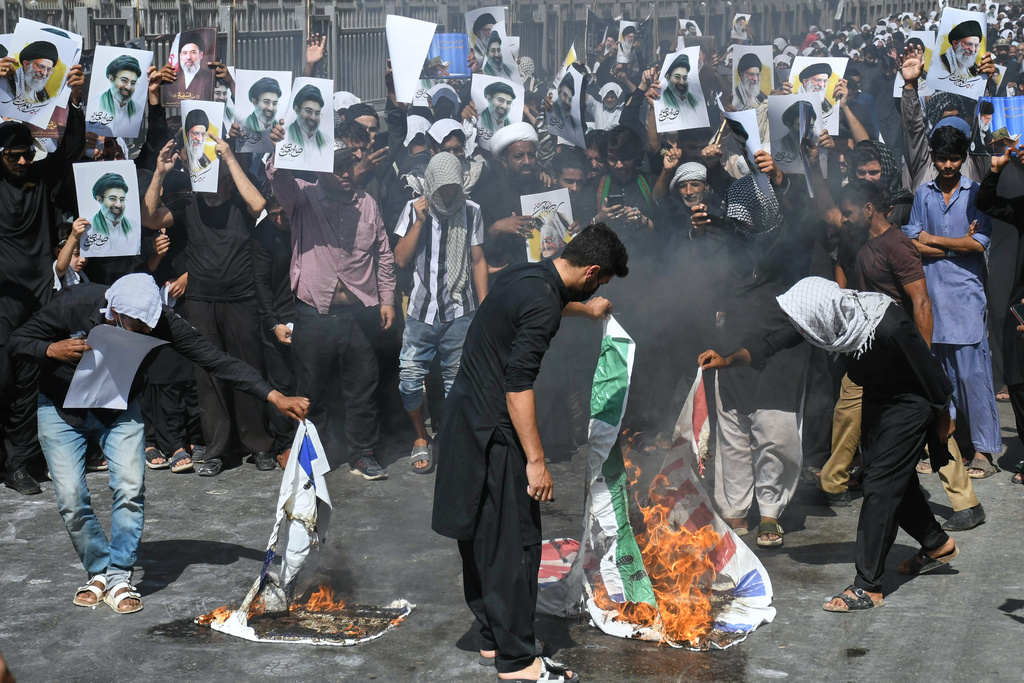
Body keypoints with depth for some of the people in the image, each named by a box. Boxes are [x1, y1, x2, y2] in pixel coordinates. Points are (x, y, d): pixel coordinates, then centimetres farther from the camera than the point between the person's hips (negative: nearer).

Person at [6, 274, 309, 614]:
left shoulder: (161, 322, -27)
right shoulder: (73, 305, -30)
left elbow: (215, 359, -28)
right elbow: (18, 340, -16)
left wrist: (275, 397, -35)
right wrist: (52, 350, -38)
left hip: (119, 408, 1)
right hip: (61, 409, -1)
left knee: (130, 489, -15)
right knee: (71, 498, -9)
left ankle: (119, 577, 1)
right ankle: (99, 571, 14)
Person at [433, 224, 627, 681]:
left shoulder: (526, 275, 9)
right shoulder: (542, 303, -21)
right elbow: (518, 385, -25)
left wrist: (584, 309, 55)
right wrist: (536, 460, -21)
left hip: (464, 422, 10)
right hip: (492, 434, -10)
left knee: (482, 537, 17)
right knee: (516, 543, -3)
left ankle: (493, 638, 28)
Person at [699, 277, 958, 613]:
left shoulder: (890, 327, -37)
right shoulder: (833, 315, -18)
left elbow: (931, 371, -22)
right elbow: (774, 343, -8)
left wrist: (943, 418, -8)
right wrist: (728, 360, -19)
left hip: (910, 403, -8)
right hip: (877, 398, 8)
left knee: (880, 484, -10)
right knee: (895, 477, 17)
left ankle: (868, 587, -6)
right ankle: (938, 545, 39)